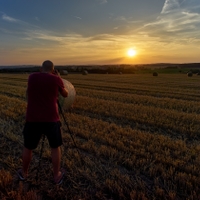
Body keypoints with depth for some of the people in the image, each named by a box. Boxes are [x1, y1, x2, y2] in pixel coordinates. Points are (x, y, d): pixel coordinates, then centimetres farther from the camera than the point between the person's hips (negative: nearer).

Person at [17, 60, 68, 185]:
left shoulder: (32, 77, 6)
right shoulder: (56, 79, -2)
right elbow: (65, 94, 13)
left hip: (32, 119, 3)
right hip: (51, 119, -2)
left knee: (28, 147, 21)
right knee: (55, 147, 16)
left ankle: (24, 173, 41)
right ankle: (57, 176, 26)